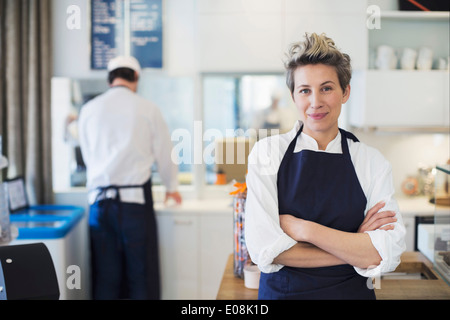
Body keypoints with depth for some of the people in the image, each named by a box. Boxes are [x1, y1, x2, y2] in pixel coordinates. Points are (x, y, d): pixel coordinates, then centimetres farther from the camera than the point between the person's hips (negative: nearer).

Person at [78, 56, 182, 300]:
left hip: (100, 199, 3)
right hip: (135, 197, -3)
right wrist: (172, 186, 27)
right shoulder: (147, 109, -1)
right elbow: (164, 153, 8)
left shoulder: (89, 110, 6)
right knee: (141, 273, 5)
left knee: (105, 276, 9)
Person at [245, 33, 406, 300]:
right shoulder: (267, 153, -8)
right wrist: (357, 250, -17)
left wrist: (304, 229, -19)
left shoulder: (372, 162, -5)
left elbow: (387, 256, -14)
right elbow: (264, 250, -17)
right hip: (281, 291, -1)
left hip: (352, 291, 1)